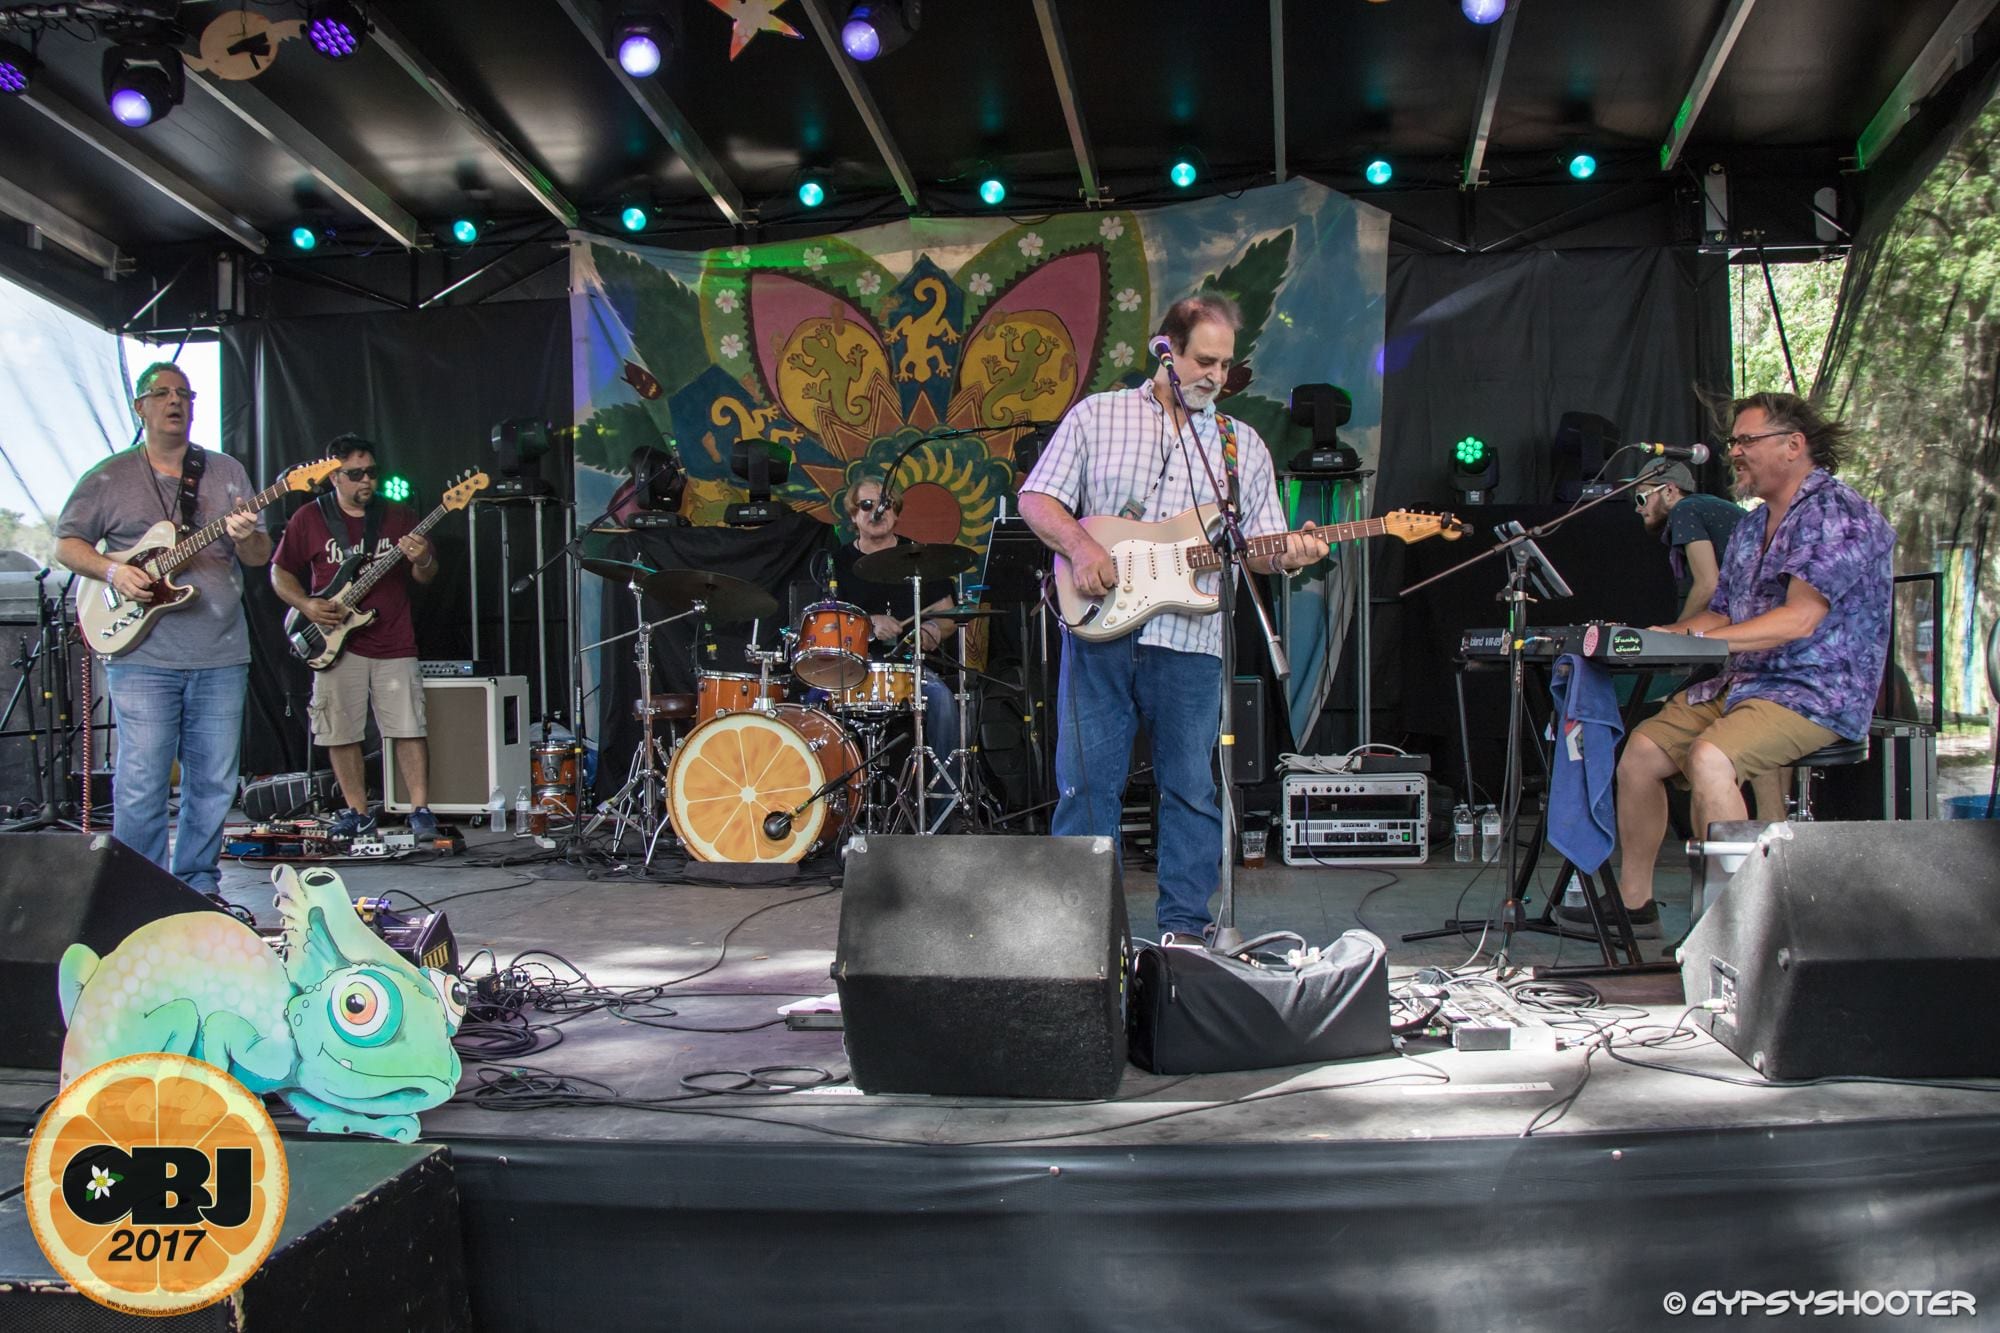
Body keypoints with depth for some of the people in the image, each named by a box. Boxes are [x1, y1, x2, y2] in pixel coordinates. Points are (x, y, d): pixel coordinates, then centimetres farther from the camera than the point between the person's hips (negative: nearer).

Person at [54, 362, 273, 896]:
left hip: (221, 657, 2)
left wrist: (246, 537, -13)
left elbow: (262, 555, 10)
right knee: (141, 785, -5)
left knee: (215, 783, 6)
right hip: (142, 656, -2)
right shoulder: (109, 479, 7)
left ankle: (198, 886, 20)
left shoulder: (227, 472, 11)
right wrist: (113, 571, -10)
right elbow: (66, 544, 8)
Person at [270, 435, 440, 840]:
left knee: (408, 730, -6)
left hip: (394, 644, 0)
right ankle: (358, 813, 14)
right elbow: (280, 572, 10)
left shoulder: (398, 517, 8)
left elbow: (427, 576, 8)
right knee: (341, 733, 2)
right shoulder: (309, 519, 5)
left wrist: (422, 561, -16)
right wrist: (306, 605, -7)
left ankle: (421, 810, 0)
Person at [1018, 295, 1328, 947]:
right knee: (1087, 783, 1)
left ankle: (1184, 928, 15)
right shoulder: (1097, 416, 8)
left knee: (1192, 789, 4)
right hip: (1099, 627, -1)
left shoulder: (1243, 445, 15)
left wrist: (1285, 554, -9)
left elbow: (1257, 546, 13)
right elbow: (1036, 499, 5)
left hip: (1190, 642, 2)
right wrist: (1079, 544, -13)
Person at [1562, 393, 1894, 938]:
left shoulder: (1839, 514, -12)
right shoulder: (1753, 526, 18)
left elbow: (1799, 620, -23)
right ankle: (1633, 902, 7)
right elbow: (1720, 615, 19)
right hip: (1742, 683, 9)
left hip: (1820, 693, -9)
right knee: (1643, 746, 0)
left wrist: (1693, 639, -27)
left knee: (1710, 755, -31)